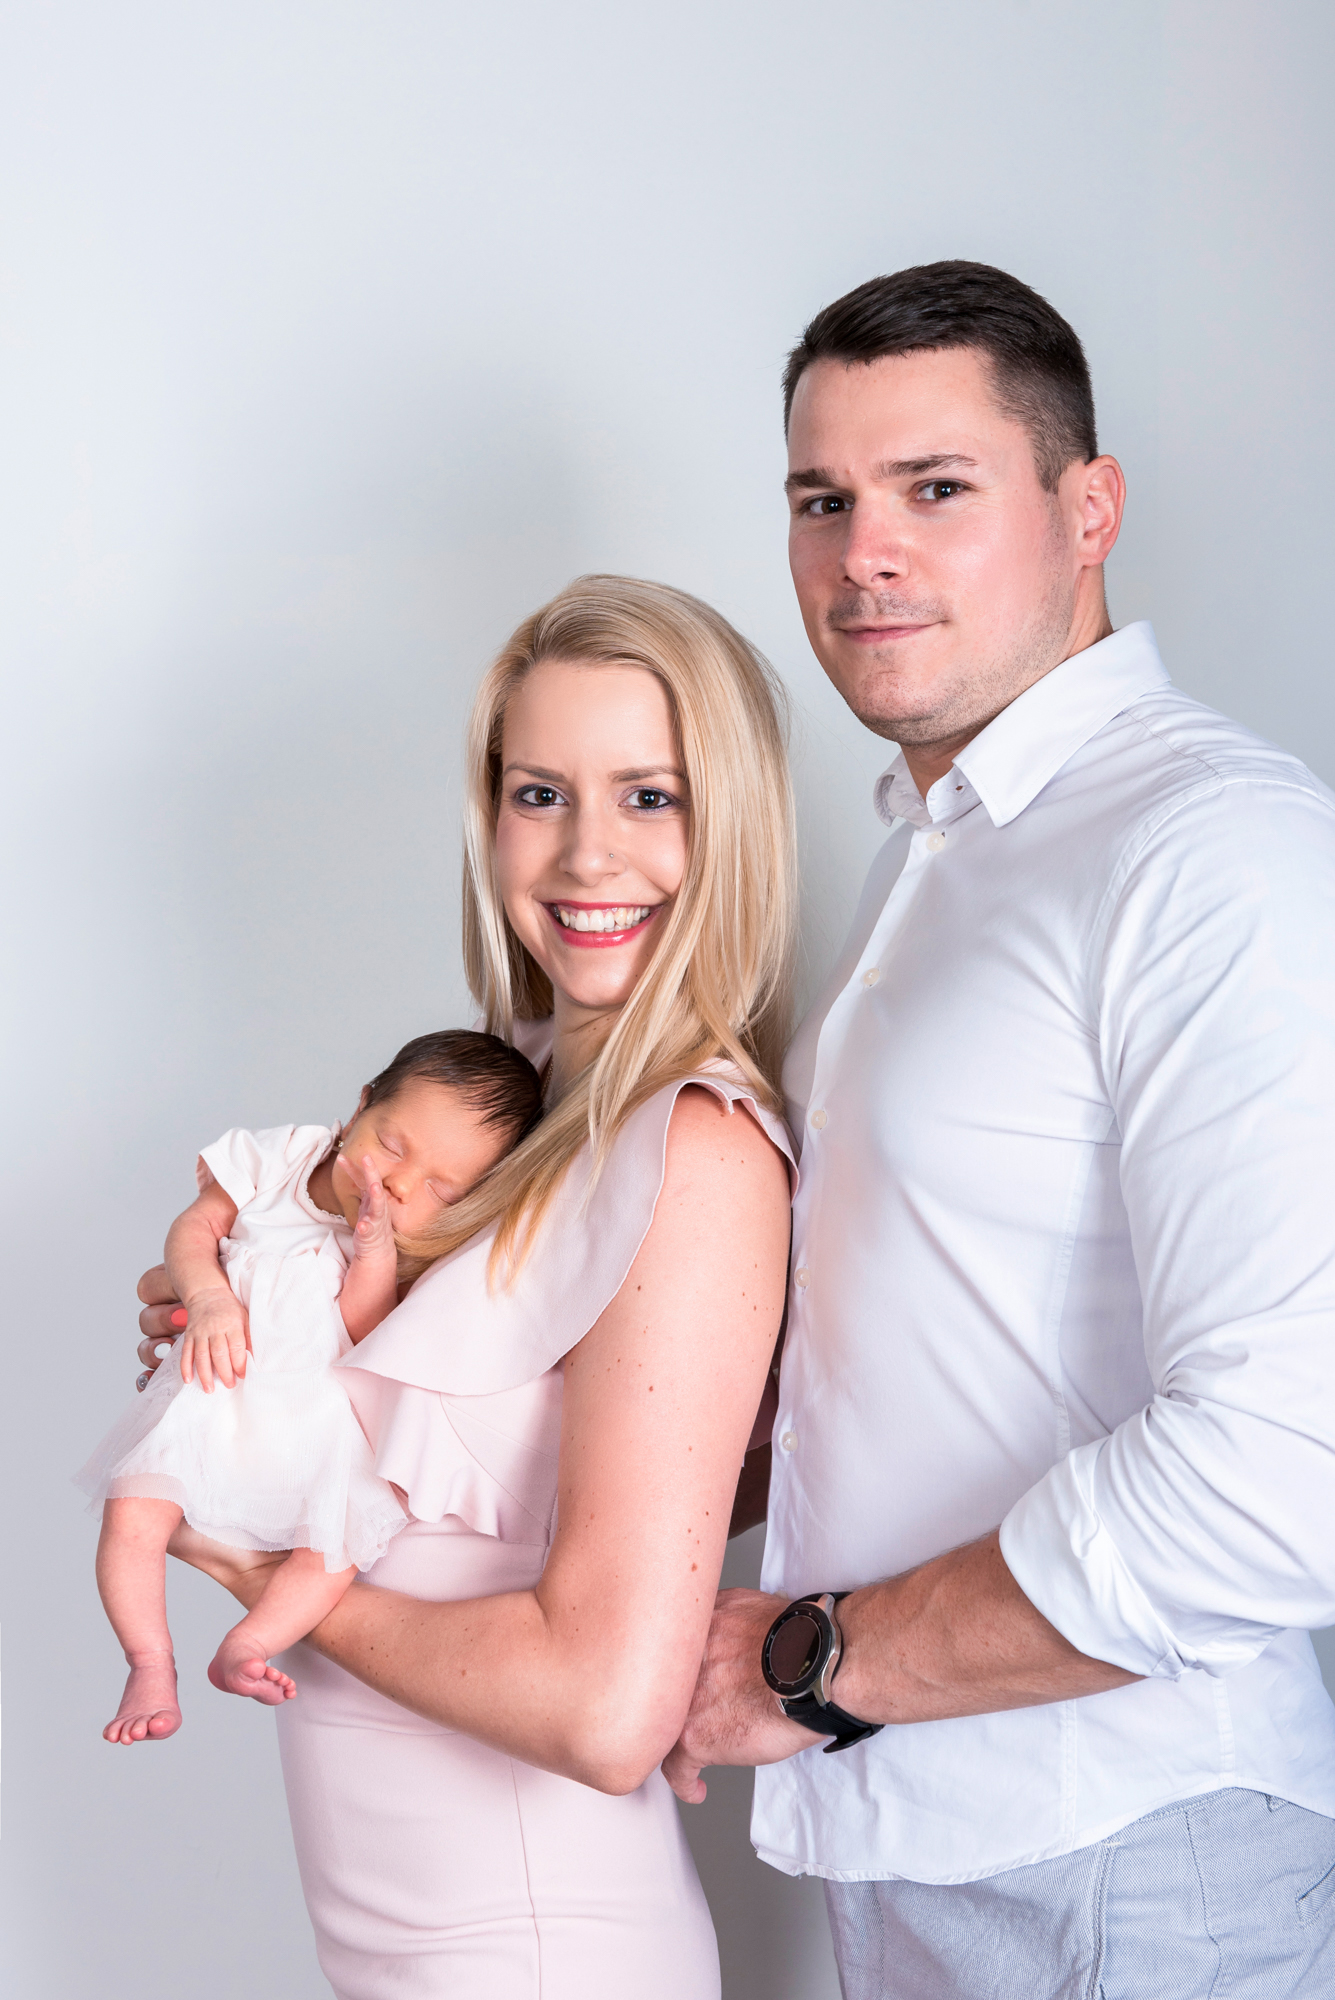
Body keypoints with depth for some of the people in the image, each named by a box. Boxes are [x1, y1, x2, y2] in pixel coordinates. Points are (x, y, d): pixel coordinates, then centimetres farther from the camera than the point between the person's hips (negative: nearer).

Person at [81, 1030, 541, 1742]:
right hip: (220, 1389, 0)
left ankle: (243, 1648, -5)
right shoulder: (278, 1158, -5)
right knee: (132, 1509, -18)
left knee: (337, 1545, -21)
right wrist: (209, 1298, -19)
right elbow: (194, 1229, -2)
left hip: (318, 1416, 0)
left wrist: (378, 1247, -30)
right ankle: (150, 1665, -5)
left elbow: (363, 1336, -17)